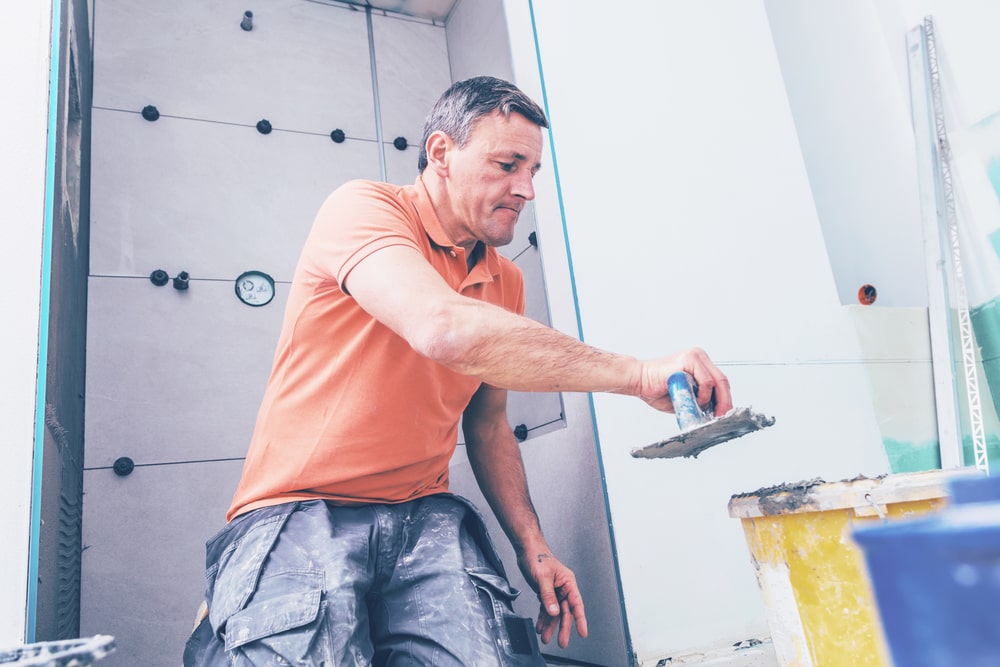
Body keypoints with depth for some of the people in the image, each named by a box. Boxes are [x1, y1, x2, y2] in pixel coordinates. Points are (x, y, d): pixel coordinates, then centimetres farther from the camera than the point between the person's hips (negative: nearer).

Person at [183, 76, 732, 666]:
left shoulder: (506, 280, 10)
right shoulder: (363, 209, -10)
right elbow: (444, 329, -31)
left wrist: (532, 545, 7)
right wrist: (642, 376, -26)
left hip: (426, 518, 5)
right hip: (298, 514, -5)